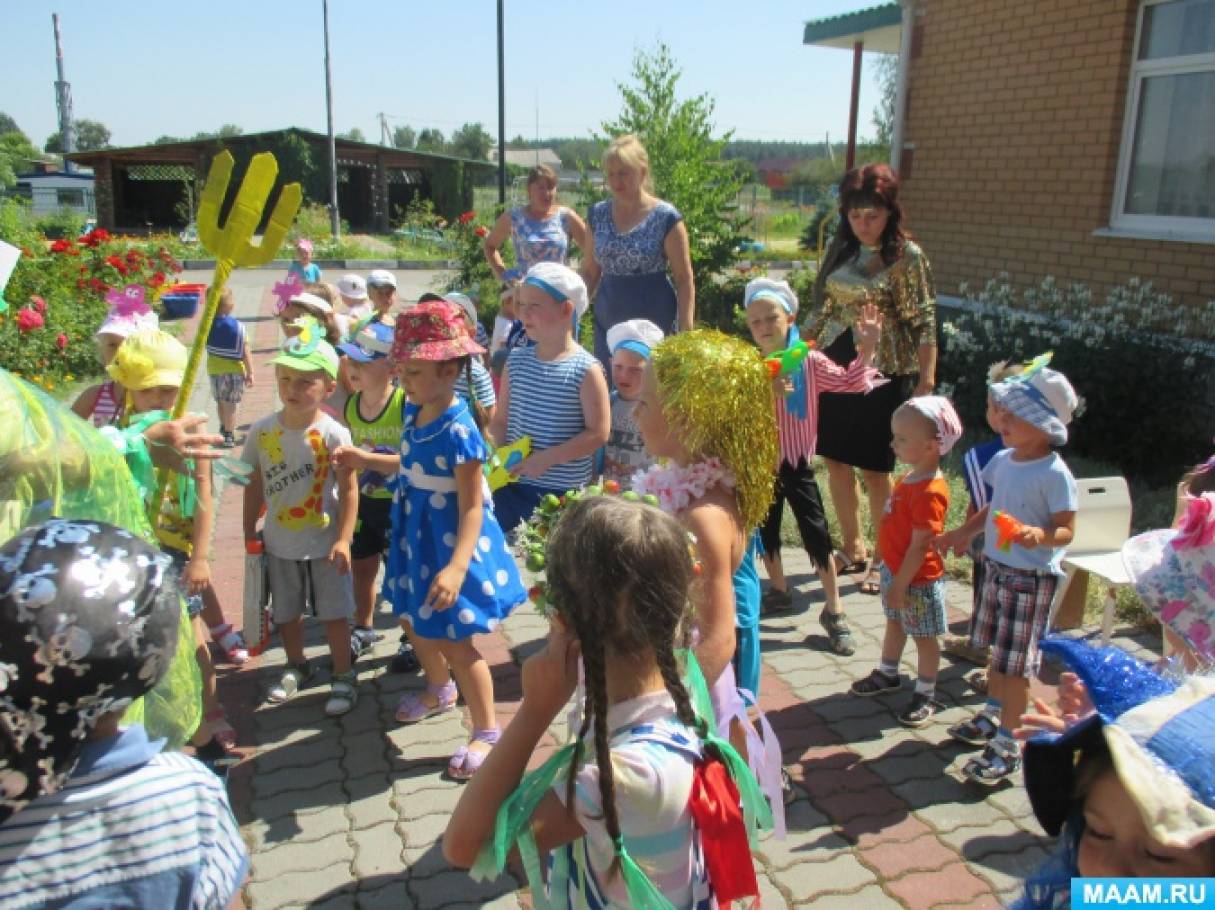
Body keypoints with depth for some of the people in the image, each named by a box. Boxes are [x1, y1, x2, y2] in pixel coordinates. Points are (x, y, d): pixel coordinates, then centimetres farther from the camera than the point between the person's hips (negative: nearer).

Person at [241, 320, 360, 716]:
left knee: (334, 613, 9)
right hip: (279, 544, 4)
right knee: (287, 613, 21)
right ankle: (296, 666, 45)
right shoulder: (262, 430, -8)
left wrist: (343, 539, -18)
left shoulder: (333, 434, -18)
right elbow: (254, 486, 2)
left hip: (324, 545, -4)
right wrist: (249, 533, 5)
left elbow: (349, 490, -14)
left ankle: (344, 676, 28)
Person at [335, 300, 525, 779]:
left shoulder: (459, 429, -27)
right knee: (414, 619, 25)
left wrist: (456, 566, -36)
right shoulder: (415, 411, -1)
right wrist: (366, 460, 12)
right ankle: (440, 690, 54)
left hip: (450, 542, -9)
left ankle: (486, 731, 22)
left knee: (455, 642, 1)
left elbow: (472, 507, -28)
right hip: (416, 536, 9)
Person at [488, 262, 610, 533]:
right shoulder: (516, 361, 4)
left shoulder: (586, 370, -12)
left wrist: (547, 458, -18)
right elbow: (500, 421, 11)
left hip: (563, 492, -4)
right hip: (511, 485, 5)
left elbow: (598, 433, -14)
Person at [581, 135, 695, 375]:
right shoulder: (598, 214, 7)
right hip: (607, 326, 4)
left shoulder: (666, 218, -6)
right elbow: (589, 273, 13)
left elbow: (684, 280, -5)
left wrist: (685, 334, -12)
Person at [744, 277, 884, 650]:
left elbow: (850, 383, -15)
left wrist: (866, 349, -27)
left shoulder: (810, 362, -8)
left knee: (817, 536, 0)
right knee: (766, 532, 15)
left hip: (799, 465, -2)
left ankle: (833, 611, 12)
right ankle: (778, 591, 39)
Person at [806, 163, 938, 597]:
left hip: (883, 371, -6)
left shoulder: (907, 256, -9)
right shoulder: (842, 249, 7)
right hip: (836, 365, 6)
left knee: (874, 469, 0)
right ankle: (854, 549, 28)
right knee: (835, 461, 10)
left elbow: (924, 321, -11)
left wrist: (926, 379, -17)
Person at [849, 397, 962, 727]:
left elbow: (920, 546, -27)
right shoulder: (910, 478, 1)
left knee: (923, 637, 8)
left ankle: (925, 695, 23)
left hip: (917, 580, -9)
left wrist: (900, 585, -21)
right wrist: (891, 575, 17)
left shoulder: (929, 492, -29)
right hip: (894, 570, 9)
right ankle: (887, 674, 44)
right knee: (894, 623, 25)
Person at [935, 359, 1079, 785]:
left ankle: (1007, 745, 14)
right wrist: (962, 534, 15)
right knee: (997, 650, 22)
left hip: (1032, 578, -8)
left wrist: (1040, 535, -38)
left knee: (1015, 663, 2)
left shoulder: (1054, 474, -21)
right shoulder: (1003, 460, 2)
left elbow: (1066, 530, -19)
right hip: (997, 568, 8)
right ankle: (992, 717, 40)